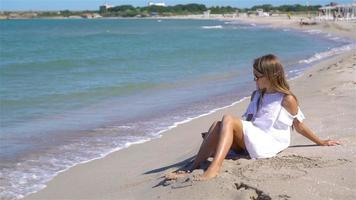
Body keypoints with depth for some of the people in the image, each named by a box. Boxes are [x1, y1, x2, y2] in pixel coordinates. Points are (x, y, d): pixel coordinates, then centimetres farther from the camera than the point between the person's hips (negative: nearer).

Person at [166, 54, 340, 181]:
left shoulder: (287, 99, -1)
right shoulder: (256, 95, 19)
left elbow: (299, 126, 10)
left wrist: (321, 142, 17)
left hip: (269, 144, -6)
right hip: (251, 141, 6)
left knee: (228, 120, -28)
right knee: (217, 125, -20)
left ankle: (213, 169, -46)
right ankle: (192, 169, -31)